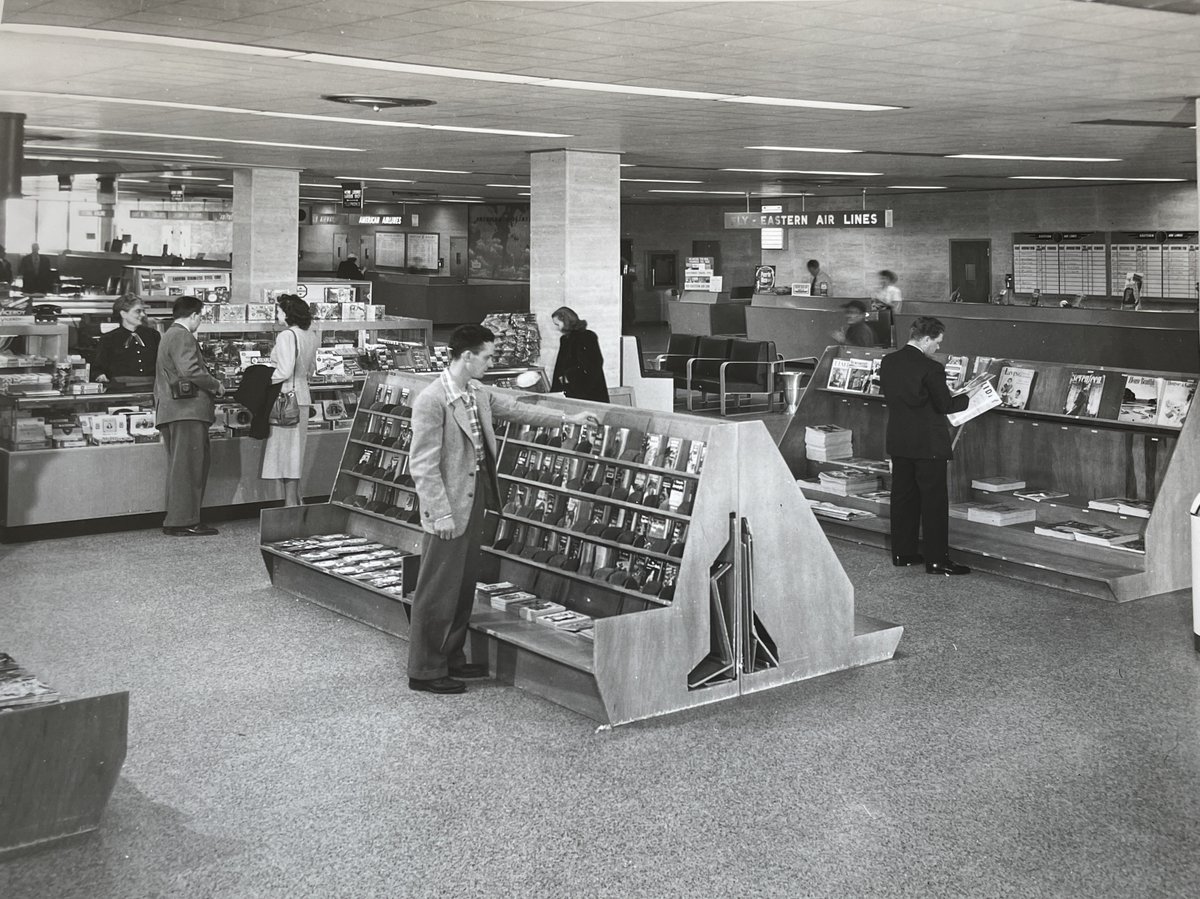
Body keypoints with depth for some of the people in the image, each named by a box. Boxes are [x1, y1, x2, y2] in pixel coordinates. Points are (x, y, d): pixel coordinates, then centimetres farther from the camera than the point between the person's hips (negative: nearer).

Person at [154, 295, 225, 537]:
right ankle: (182, 521, -9)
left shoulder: (169, 336, 24)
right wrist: (216, 385, -9)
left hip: (171, 412, 11)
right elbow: (190, 371, -21)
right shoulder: (182, 337, -10)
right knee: (187, 466, -9)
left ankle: (176, 521, 15)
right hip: (187, 410, -11)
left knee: (180, 467, 13)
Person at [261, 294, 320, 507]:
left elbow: (284, 371, -21)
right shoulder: (311, 336, 9)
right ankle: (295, 502, 20)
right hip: (303, 395, 9)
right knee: (295, 450, 15)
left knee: (285, 450, -2)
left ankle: (291, 504, 0)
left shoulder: (286, 336, -17)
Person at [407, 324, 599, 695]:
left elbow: (515, 408, 20)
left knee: (464, 586, 18)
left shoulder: (478, 394, 7)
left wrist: (567, 419, 19)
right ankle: (425, 670, 11)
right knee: (438, 590, 0)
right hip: (449, 507, -9)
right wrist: (441, 513, -21)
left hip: (474, 500, 9)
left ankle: (452, 658, 31)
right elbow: (422, 464, -20)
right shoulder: (431, 400, -20)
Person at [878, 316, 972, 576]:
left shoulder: (887, 362, 2)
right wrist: (967, 397, 6)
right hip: (928, 444, -7)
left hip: (898, 442, 7)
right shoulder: (931, 368, -19)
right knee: (934, 501, 1)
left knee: (903, 496, 15)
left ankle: (902, 552, 21)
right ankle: (936, 559, 5)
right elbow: (946, 405, -13)